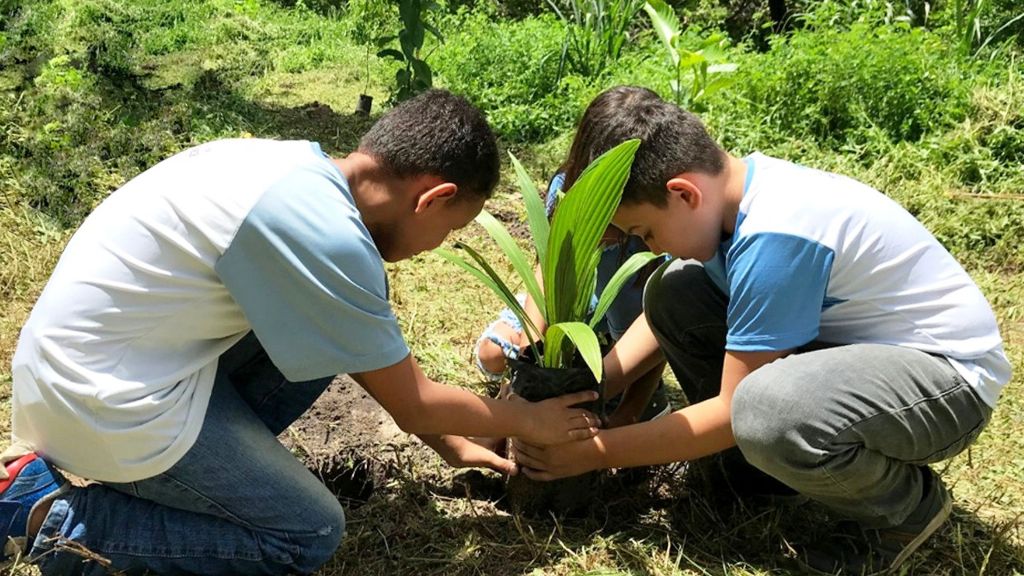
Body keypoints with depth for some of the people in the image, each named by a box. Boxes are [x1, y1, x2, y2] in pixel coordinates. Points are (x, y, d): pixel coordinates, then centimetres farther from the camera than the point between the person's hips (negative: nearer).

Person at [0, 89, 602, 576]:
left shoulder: (299, 168, 1)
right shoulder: (328, 237, -26)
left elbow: (378, 356, 13)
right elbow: (414, 406, -12)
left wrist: (451, 442, 18)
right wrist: (529, 420, 5)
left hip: (89, 349, 9)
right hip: (103, 397, -9)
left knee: (345, 330, 7)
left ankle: (204, 467, 10)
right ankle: (56, 518, 2)